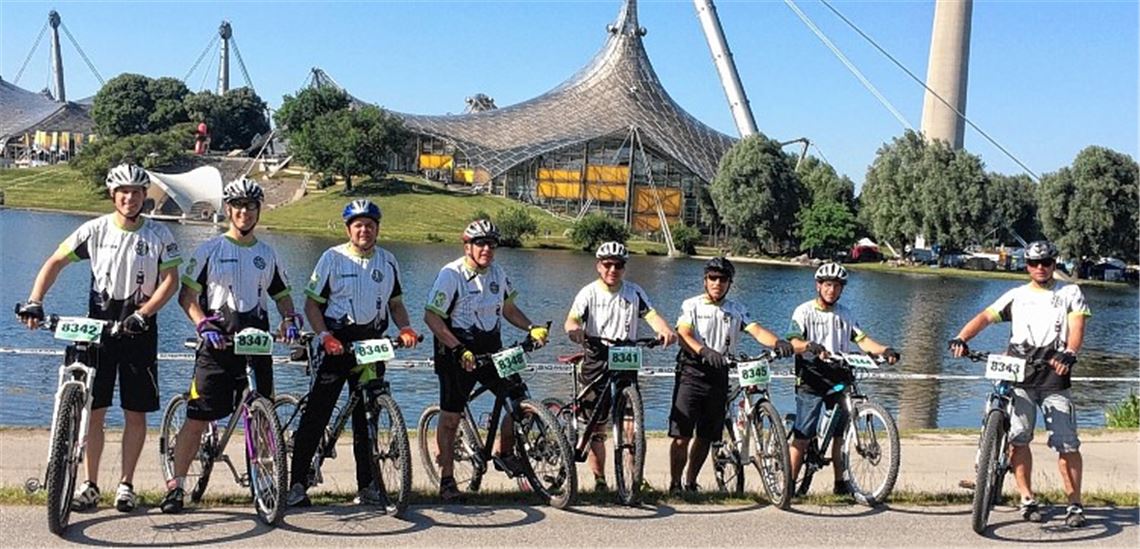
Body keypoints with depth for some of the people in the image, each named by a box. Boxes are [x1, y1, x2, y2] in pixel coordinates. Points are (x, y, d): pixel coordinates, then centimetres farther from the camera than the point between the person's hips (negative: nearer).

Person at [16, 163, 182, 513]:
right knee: (94, 410, 1)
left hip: (139, 330, -1)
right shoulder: (95, 230, 1)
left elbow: (170, 280, -6)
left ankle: (126, 485, 14)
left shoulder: (159, 235, -1)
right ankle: (89, 485, 12)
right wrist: (34, 302, -10)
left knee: (136, 413, 3)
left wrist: (143, 314, -18)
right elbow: (56, 262, 2)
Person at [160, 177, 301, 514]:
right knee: (197, 418, -4)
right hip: (217, 343, -3)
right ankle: (176, 485, 5)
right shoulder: (210, 250, 3)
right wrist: (204, 326, -16)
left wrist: (289, 319, -1)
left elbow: (282, 294, 20)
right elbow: (187, 295, 0)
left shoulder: (267, 255, 14)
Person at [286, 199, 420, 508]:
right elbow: (312, 303, -2)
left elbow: (395, 303, 17)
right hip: (336, 343, -4)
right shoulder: (333, 258, -1)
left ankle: (367, 486, 14)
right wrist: (325, 336, -16)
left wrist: (405, 328, -3)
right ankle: (298, 483, -1)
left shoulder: (388, 261, 11)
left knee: (367, 417, 7)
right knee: (316, 413, -6)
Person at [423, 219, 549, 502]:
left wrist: (531, 328, 2)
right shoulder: (451, 274, -13)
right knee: (450, 417, 0)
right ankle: (447, 480, 12)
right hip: (457, 354, -5)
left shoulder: (497, 273, 7)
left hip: (491, 351, 6)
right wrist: (459, 350, -25)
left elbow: (508, 308, 20)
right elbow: (431, 317, -16)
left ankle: (505, 454, 18)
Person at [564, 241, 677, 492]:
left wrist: (665, 330, -29)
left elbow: (651, 314, -7)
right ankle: (599, 480, 12)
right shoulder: (589, 293, 0)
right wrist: (575, 330, -39)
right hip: (596, 363, -1)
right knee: (596, 428, 2)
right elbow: (572, 319, -14)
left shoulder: (634, 292, 7)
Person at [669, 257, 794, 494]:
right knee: (682, 435, -9)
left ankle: (690, 483, 22)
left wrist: (778, 342, -26)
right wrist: (705, 351, -34)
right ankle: (674, 484, 0)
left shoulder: (737, 310, 11)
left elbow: (756, 330, -4)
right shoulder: (692, 305, 1)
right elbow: (684, 335, -14)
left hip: (719, 376, 4)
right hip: (692, 372, -4)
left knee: (706, 437, 9)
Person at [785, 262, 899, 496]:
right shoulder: (804, 312, 1)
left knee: (840, 434, 8)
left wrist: (885, 350, -16)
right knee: (803, 435, -8)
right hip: (811, 380, -5)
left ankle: (840, 483, 18)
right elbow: (794, 342, -13)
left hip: (838, 380, 5)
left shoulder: (845, 315, 15)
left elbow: (862, 340, 3)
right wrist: (811, 346, -34)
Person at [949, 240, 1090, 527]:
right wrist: (961, 338, -13)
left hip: (1054, 377, -1)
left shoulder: (1070, 293, 13)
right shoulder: (1016, 296, 17)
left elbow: (1077, 326, -2)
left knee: (1067, 443, -4)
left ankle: (1074, 504, 6)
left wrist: (1069, 353, -23)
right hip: (1018, 376, 1)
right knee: (1018, 437, -7)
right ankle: (1027, 499, 5)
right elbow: (986, 316, 6)